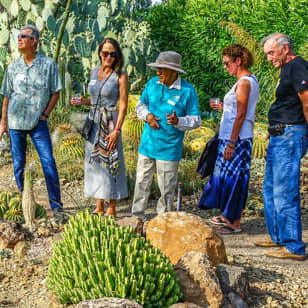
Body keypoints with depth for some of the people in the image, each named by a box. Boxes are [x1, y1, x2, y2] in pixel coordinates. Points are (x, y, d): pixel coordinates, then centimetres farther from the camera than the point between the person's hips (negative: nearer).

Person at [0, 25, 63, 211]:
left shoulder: (48, 64, -1)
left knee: (48, 162, -7)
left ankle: (56, 204, 1)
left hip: (38, 122, -3)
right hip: (15, 122, 3)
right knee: (18, 164, 7)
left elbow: (55, 92, 3)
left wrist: (45, 114, -6)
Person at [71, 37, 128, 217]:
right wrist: (83, 102, 1)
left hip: (110, 122, -6)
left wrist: (116, 130, -18)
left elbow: (123, 105, -11)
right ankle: (99, 207, 19)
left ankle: (112, 209, 8)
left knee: (110, 162, -2)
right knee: (94, 162, 9)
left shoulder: (120, 76, -8)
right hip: (93, 121, 6)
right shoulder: (94, 72, 10)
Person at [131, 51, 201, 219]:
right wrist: (147, 115, -6)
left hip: (169, 148, -4)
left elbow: (195, 120, -7)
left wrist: (178, 121, -26)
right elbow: (140, 105, 16)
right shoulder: (152, 83, 3)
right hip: (147, 144, 4)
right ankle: (137, 217, 25)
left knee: (166, 188, 6)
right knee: (141, 182, 11)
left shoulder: (187, 90, -10)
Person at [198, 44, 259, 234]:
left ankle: (235, 223, 6)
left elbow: (241, 115, -20)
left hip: (237, 139, -10)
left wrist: (231, 143, -21)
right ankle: (228, 217, 28)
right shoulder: (250, 80, 15)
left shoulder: (244, 82, -16)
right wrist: (224, 107, 17)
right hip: (236, 138, 10)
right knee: (227, 177, 17)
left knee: (233, 179, -2)